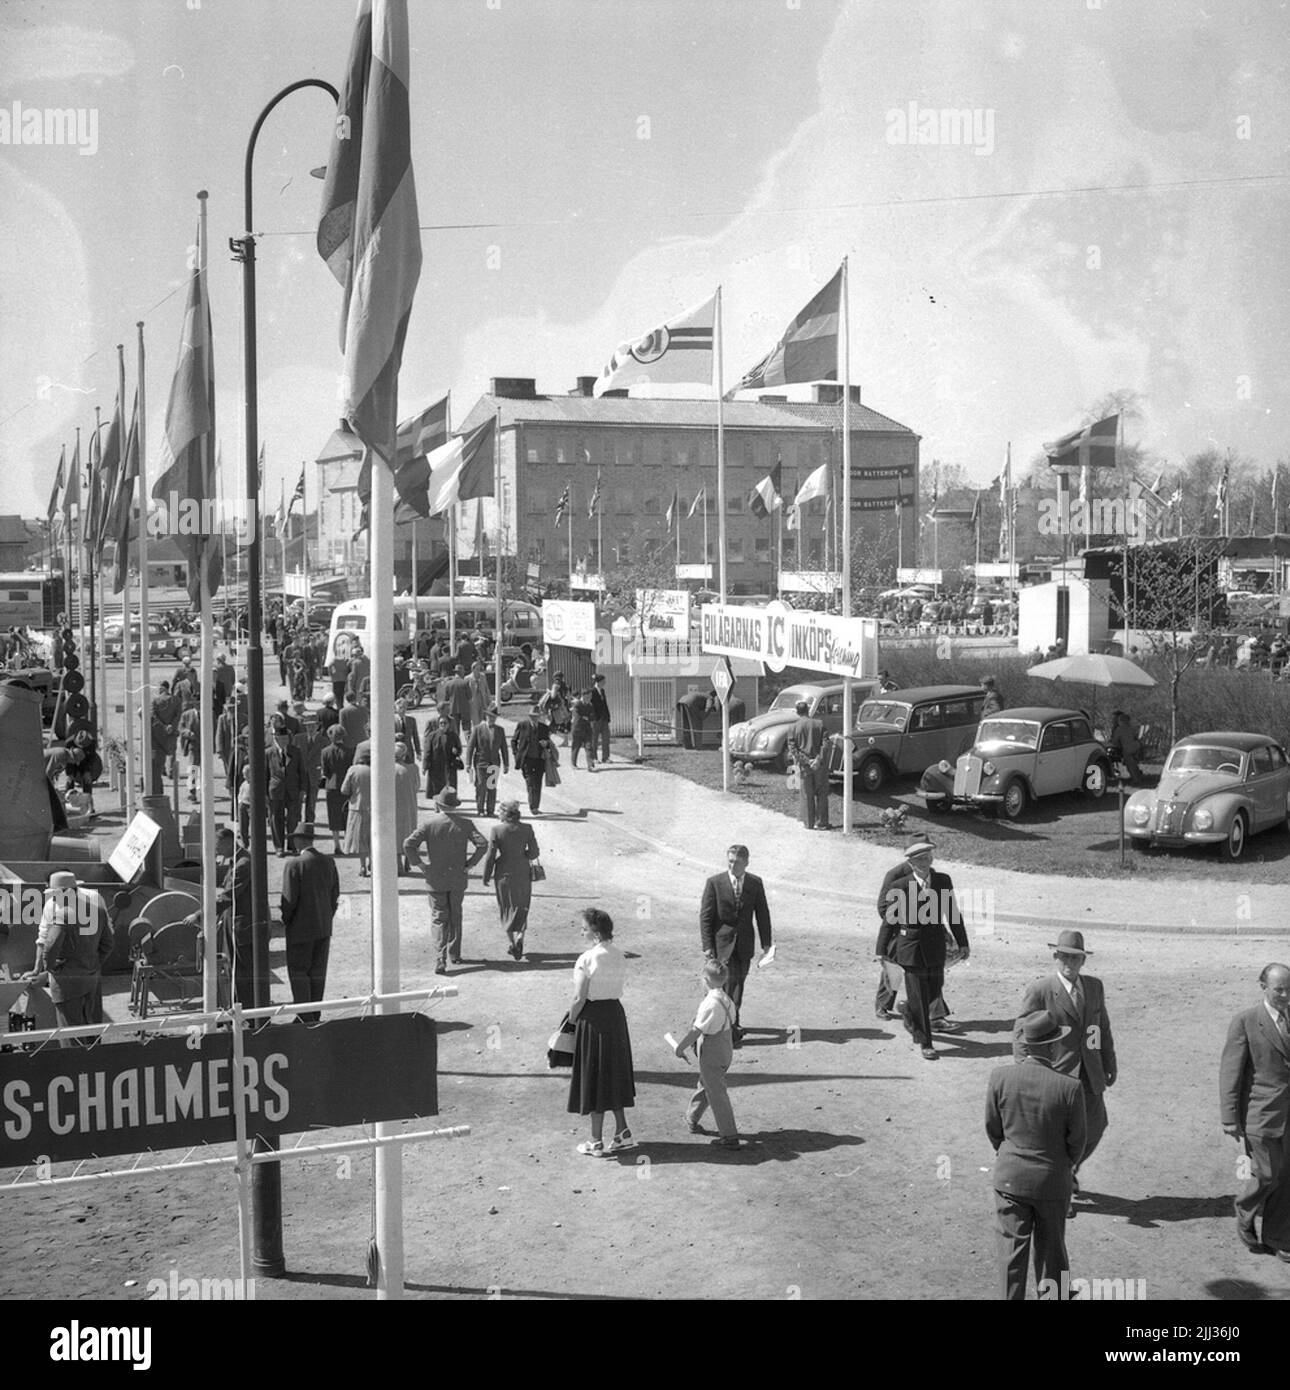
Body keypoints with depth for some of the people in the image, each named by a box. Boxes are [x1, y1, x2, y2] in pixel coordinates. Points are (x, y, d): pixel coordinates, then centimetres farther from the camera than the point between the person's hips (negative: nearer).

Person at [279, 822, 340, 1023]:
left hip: (301, 929, -6)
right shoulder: (328, 862, 2)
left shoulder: (293, 864, -16)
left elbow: (290, 898, -17)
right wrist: (327, 918, 15)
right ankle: (315, 1016, 18)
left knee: (298, 972, 4)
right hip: (324, 927, 6)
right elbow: (335, 894, 6)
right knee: (318, 973, 12)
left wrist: (285, 921, -1)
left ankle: (305, 1017, 2)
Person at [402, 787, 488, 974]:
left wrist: (420, 864, -7)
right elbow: (482, 845, -15)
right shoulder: (465, 824, -6)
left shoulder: (428, 824, -10)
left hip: (435, 879, -2)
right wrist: (469, 864, -6)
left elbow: (408, 845, -18)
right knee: (455, 916, 20)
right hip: (458, 879, 2)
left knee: (438, 919, 3)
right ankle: (454, 954, 29)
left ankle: (440, 960, -11)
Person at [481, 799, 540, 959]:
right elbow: (534, 852, -5)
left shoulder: (496, 830, -14)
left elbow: (490, 856, -11)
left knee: (506, 908, 16)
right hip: (523, 873, 1)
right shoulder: (527, 828, -9)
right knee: (521, 907, 18)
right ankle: (520, 935, -3)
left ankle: (511, 943, 14)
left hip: (504, 873, -1)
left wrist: (486, 876, 1)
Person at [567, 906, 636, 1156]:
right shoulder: (619, 956, 4)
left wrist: (571, 1020, -3)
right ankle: (622, 1132, 20)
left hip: (592, 1018, -6)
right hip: (615, 1013, 6)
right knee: (615, 1074, 18)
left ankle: (596, 1142, 10)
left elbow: (579, 999, -17)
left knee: (594, 1076, 3)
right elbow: (618, 990, 8)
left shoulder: (587, 959, -17)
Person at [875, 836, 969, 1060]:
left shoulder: (943, 881, -2)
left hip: (935, 947, 4)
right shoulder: (900, 886, -12)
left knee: (933, 991, 15)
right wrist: (881, 949, 0)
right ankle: (923, 1041, 13)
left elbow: (953, 913, 7)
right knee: (919, 997, -1)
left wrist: (962, 943, 9)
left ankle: (911, 1020, 44)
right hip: (910, 947, -4)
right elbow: (889, 918, -4)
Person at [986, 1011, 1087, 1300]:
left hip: (1010, 1177, 1)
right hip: (1053, 1179, -1)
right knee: (1051, 1248, 18)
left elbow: (992, 1127, -4)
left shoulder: (1000, 1078, -16)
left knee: (1011, 1247, 11)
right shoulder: (1070, 1087, -21)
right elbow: (1076, 1140, -9)